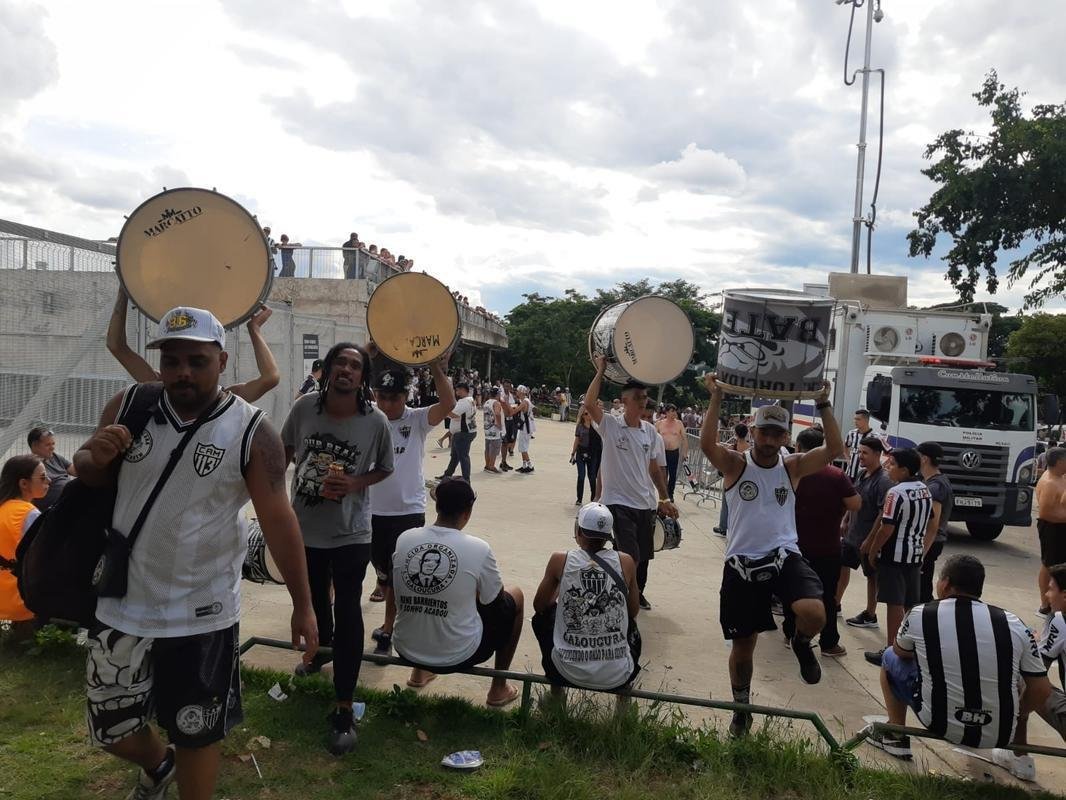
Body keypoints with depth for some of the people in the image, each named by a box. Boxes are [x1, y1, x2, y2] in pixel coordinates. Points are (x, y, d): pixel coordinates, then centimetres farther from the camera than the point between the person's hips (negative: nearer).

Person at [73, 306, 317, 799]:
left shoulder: (251, 432, -15)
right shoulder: (128, 406, -4)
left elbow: (278, 520, -12)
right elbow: (89, 476, 8)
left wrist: (303, 605, -11)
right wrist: (96, 456, -17)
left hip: (202, 614, -3)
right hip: (122, 604, 4)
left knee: (197, 733, 12)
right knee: (113, 730, 20)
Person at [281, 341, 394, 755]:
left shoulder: (376, 422, -15)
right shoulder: (304, 407, -10)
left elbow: (385, 469, 0)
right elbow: (285, 452, 6)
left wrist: (354, 484, -18)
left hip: (350, 534, -3)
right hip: (304, 527, 4)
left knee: (347, 614, -7)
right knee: (314, 598, 25)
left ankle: (344, 709, 5)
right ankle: (321, 647, 58)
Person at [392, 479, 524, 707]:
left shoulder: (403, 540, -8)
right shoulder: (478, 549, -18)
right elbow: (496, 603, -3)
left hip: (407, 651, 4)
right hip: (458, 657, -4)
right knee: (516, 596, 17)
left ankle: (419, 673, 37)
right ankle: (499, 688, 25)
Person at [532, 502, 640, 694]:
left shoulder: (560, 560, -7)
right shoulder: (625, 562, -4)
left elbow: (538, 606, 8)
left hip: (569, 673, -1)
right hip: (617, 677, 2)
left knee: (543, 616, 28)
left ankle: (555, 686, 34)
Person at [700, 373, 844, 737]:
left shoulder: (793, 467, 3)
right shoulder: (735, 465, -3)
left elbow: (835, 449, -9)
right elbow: (706, 443, -22)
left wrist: (823, 406, -15)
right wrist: (716, 398, -24)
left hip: (784, 557, 1)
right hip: (742, 564, -1)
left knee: (815, 614, -28)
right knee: (742, 644, 10)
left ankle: (801, 644, 10)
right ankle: (741, 708, 35)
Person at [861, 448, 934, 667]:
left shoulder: (896, 492, -18)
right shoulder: (926, 491, 7)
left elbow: (886, 528, -19)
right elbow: (932, 527, 14)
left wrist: (872, 551, -8)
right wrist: (922, 551, 21)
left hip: (894, 556, -7)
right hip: (915, 556, 7)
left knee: (895, 605, 0)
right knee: (912, 605, 14)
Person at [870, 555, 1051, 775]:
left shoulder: (919, 615, -8)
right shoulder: (1015, 625, -5)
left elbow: (901, 652, 12)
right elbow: (1041, 692, -1)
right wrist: (1010, 715, 18)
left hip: (939, 724, -2)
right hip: (1000, 736, 2)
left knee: (890, 658, 20)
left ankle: (896, 738, 22)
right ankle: (1020, 757, 31)